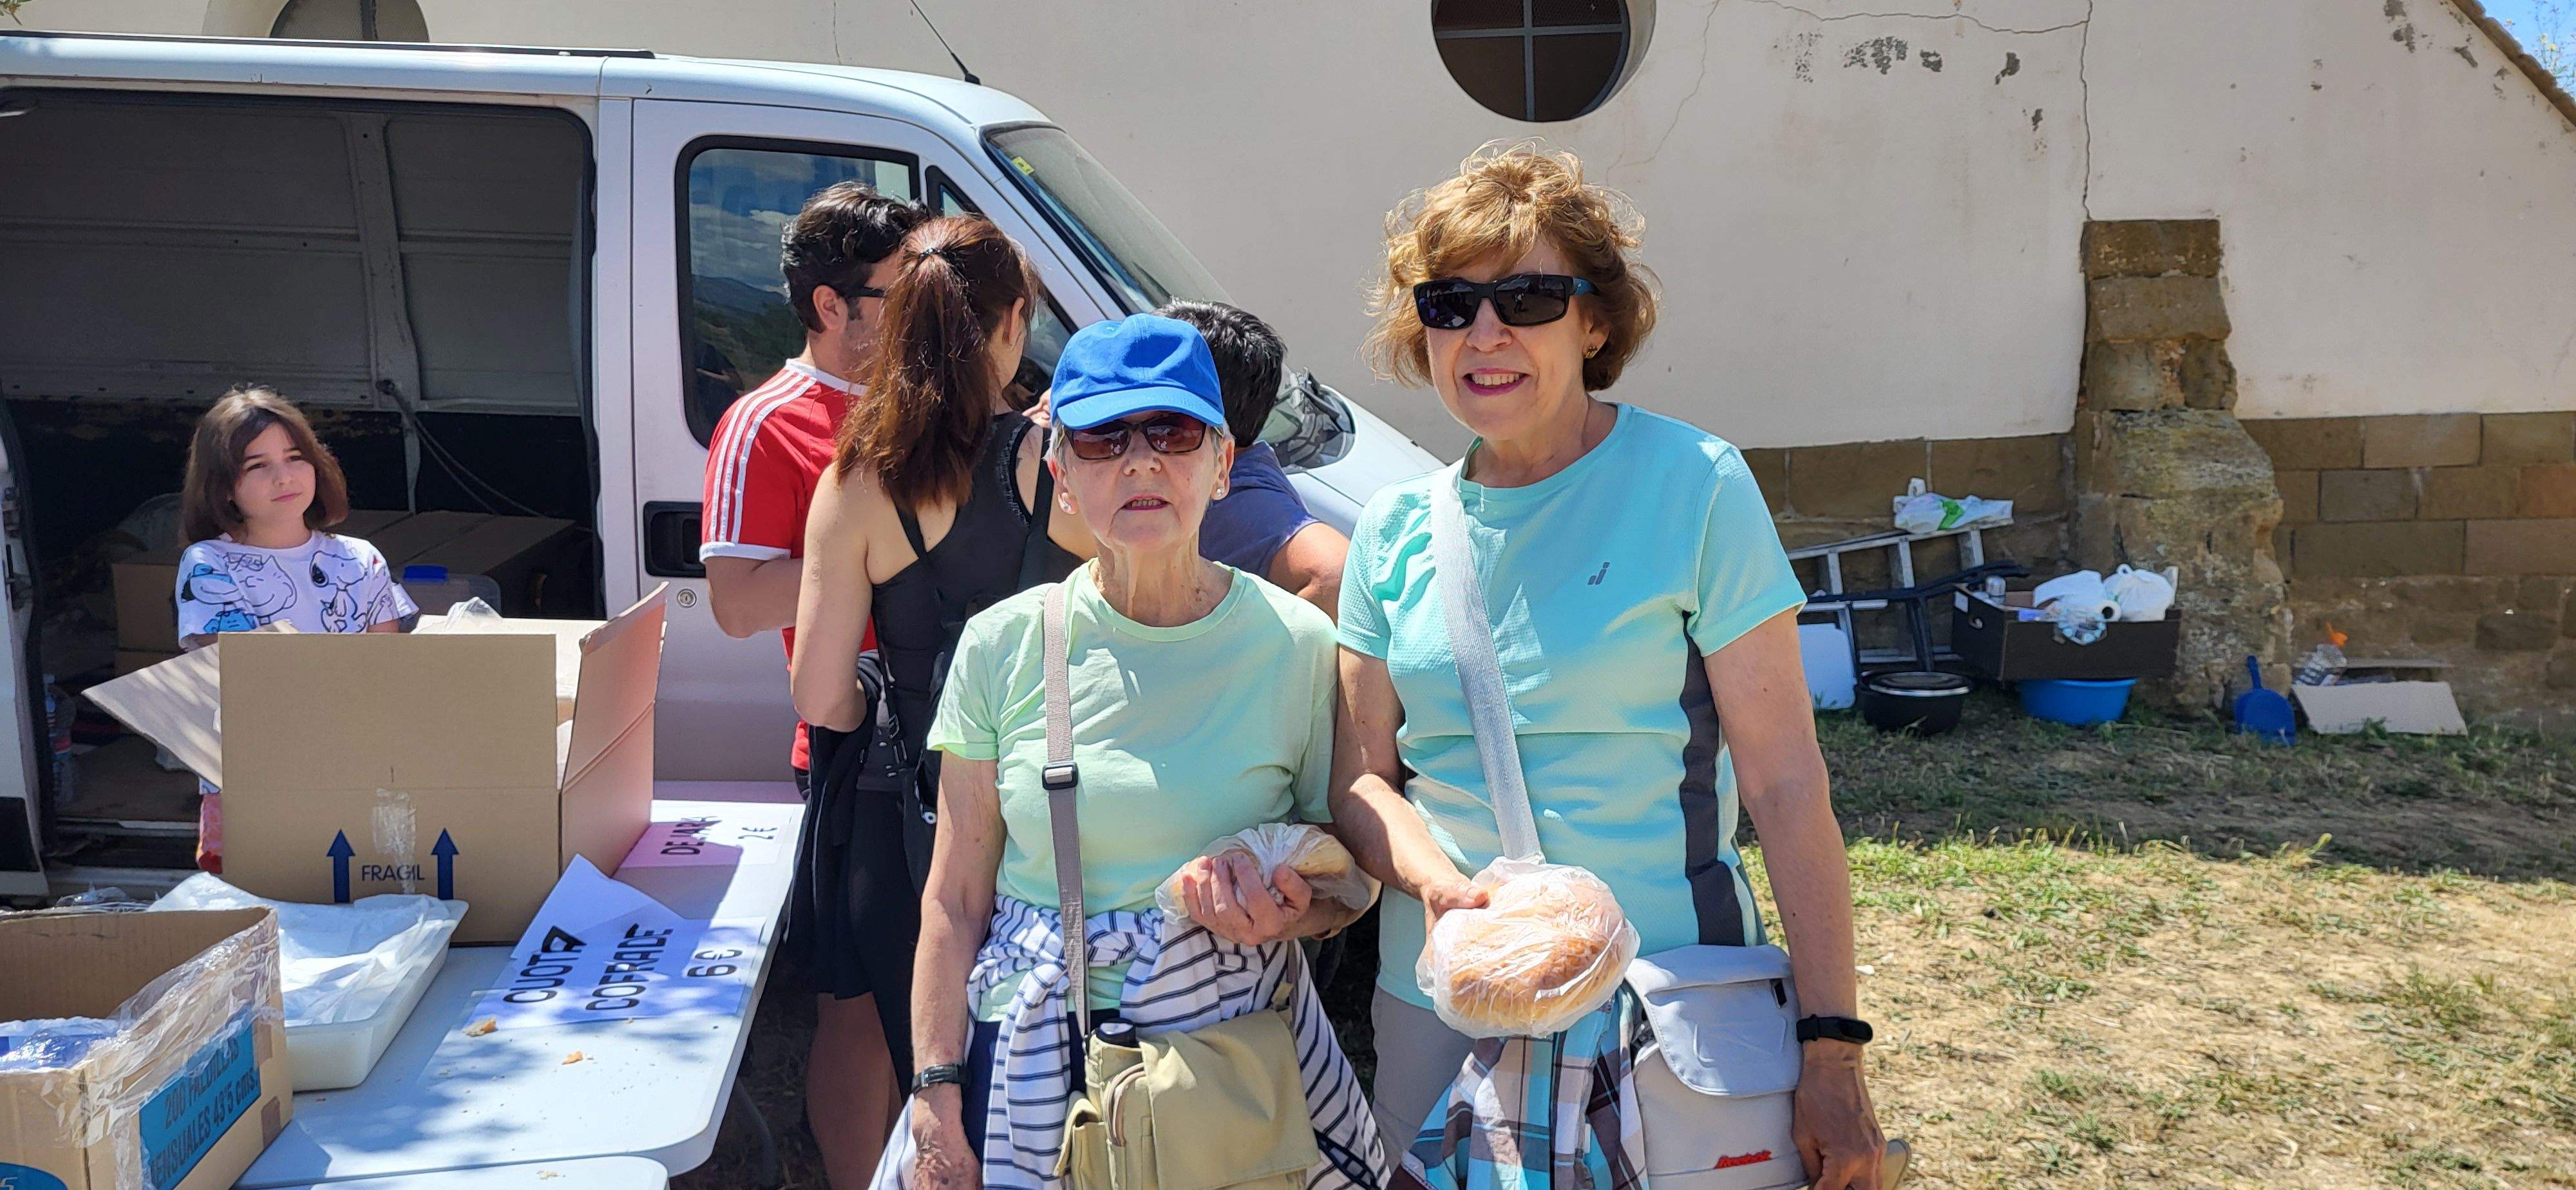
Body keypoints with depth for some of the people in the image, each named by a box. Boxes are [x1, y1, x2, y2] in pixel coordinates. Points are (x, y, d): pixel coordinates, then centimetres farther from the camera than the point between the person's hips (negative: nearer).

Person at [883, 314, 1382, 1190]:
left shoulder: (1297, 647, -8)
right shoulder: (1004, 648, -5)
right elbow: (954, 904, 0)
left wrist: (1283, 918, -18)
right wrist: (938, 1099, -5)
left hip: (1239, 1048, 0)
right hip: (1030, 1055, 1)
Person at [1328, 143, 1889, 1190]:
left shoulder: (1694, 486, -9)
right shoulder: (1394, 532, 3)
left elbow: (1786, 784, -11)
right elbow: (1361, 775, 7)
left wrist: (1831, 1051, -14)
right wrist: (1439, 879, -15)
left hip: (1670, 996, -3)